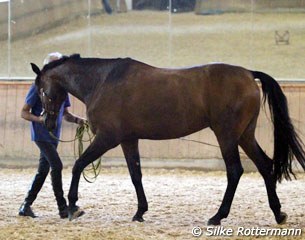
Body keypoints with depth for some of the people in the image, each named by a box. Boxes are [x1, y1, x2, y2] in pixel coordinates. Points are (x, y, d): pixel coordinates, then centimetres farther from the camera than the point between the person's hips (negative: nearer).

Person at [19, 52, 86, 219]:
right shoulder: (38, 87, -9)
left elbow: (65, 113, 18)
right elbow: (24, 113, -8)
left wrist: (77, 119, -3)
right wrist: (39, 119, -25)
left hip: (54, 136, 7)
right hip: (41, 135, -7)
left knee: (43, 170, 10)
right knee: (56, 166, -16)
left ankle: (26, 206, 18)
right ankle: (63, 208, -14)